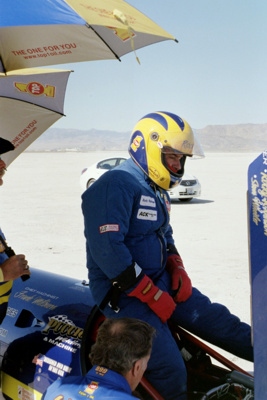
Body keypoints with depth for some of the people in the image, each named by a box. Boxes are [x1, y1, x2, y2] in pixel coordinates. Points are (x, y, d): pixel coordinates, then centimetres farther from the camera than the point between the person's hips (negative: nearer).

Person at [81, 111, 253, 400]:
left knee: (214, 319, 1)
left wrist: (177, 268, 4)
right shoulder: (115, 186, -19)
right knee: (171, 375, -12)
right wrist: (152, 295, -21)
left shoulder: (157, 190, 13)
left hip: (159, 281, 9)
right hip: (123, 293, -8)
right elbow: (106, 249, -27)